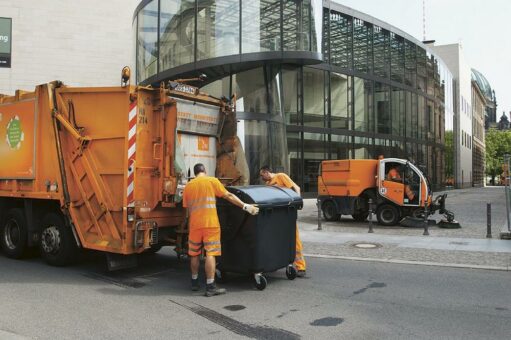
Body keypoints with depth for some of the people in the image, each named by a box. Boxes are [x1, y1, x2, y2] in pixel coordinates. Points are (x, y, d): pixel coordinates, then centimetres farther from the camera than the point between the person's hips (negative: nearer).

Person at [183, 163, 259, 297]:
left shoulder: (188, 186, 12)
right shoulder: (212, 181, 1)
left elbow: (187, 209, 16)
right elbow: (228, 196, -5)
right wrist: (245, 206, -4)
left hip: (194, 224, 4)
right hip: (210, 223, -4)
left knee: (194, 254, 15)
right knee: (210, 253, -4)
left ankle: (195, 283, 26)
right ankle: (210, 286, -6)